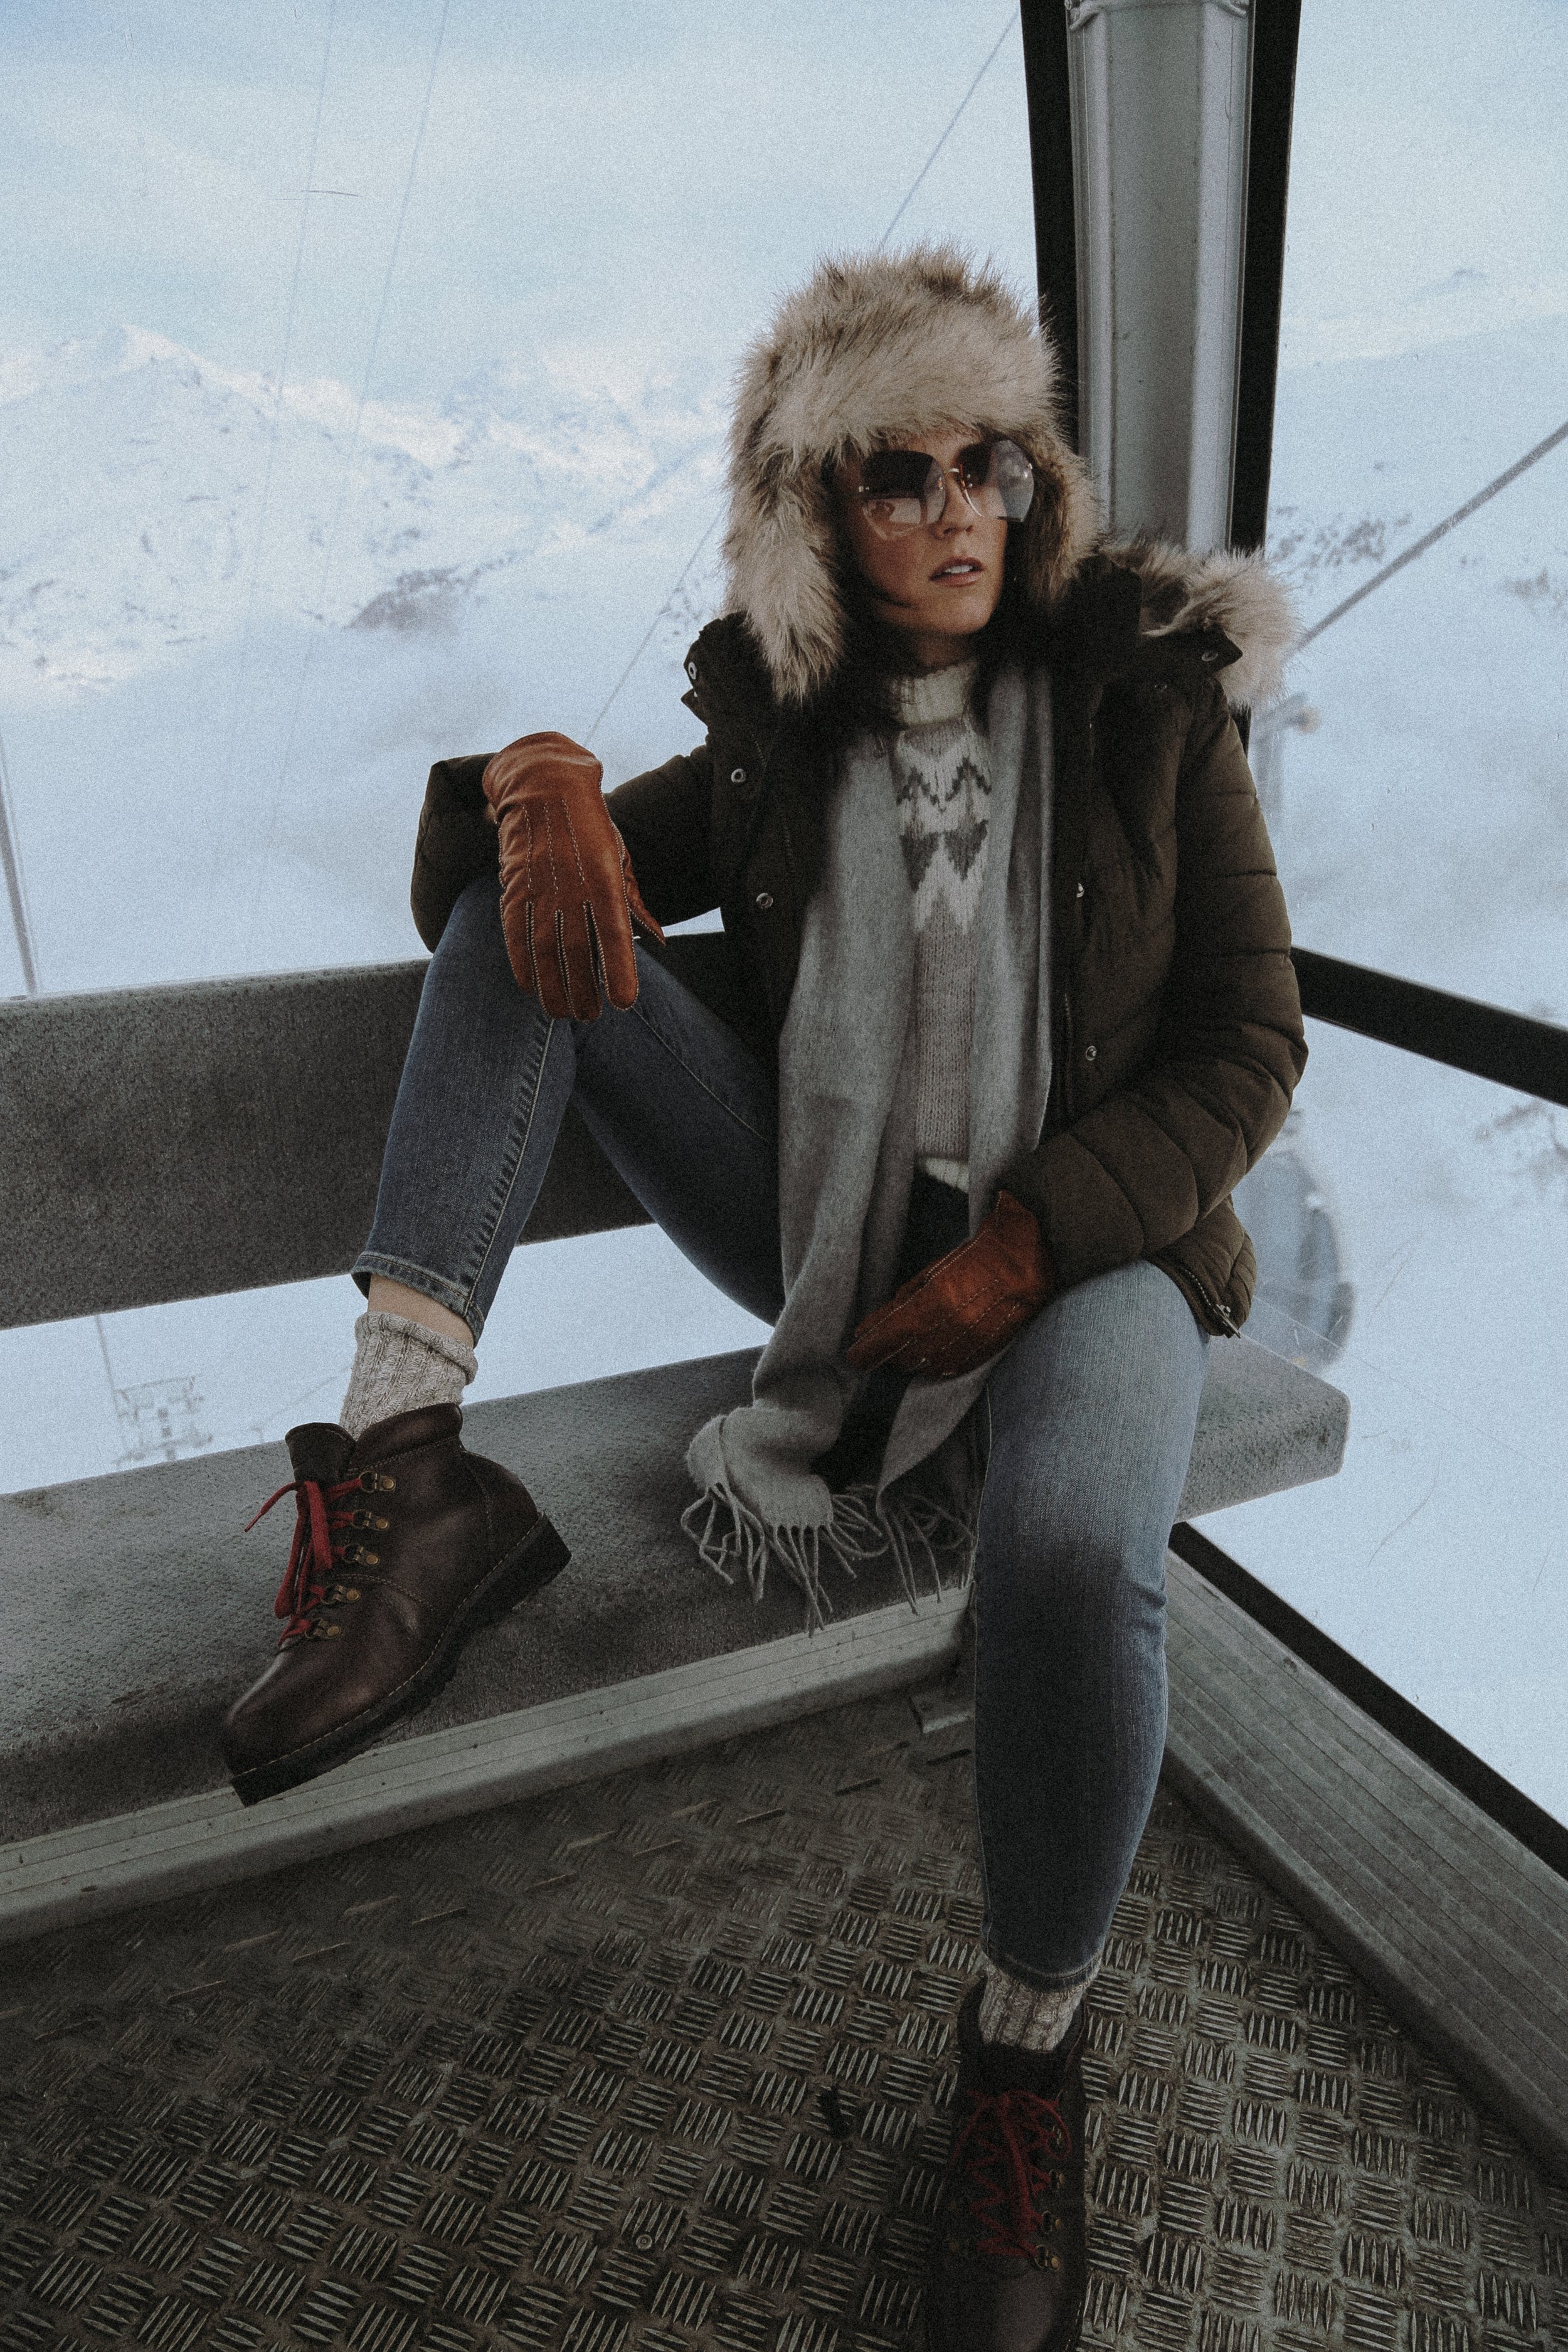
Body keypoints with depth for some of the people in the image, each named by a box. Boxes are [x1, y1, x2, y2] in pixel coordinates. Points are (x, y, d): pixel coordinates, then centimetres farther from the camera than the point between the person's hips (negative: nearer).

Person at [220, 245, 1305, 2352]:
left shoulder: (1148, 696, -2)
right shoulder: (783, 730, 5)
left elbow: (1249, 1048, -5)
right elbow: (517, 889, 7)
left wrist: (1020, 1249, -17)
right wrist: (540, 780, -18)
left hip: (1077, 1240, -3)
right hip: (820, 1222, 4)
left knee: (1073, 1557, -37)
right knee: (522, 907, -9)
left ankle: (1030, 2049, -4)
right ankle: (408, 1472, -25)